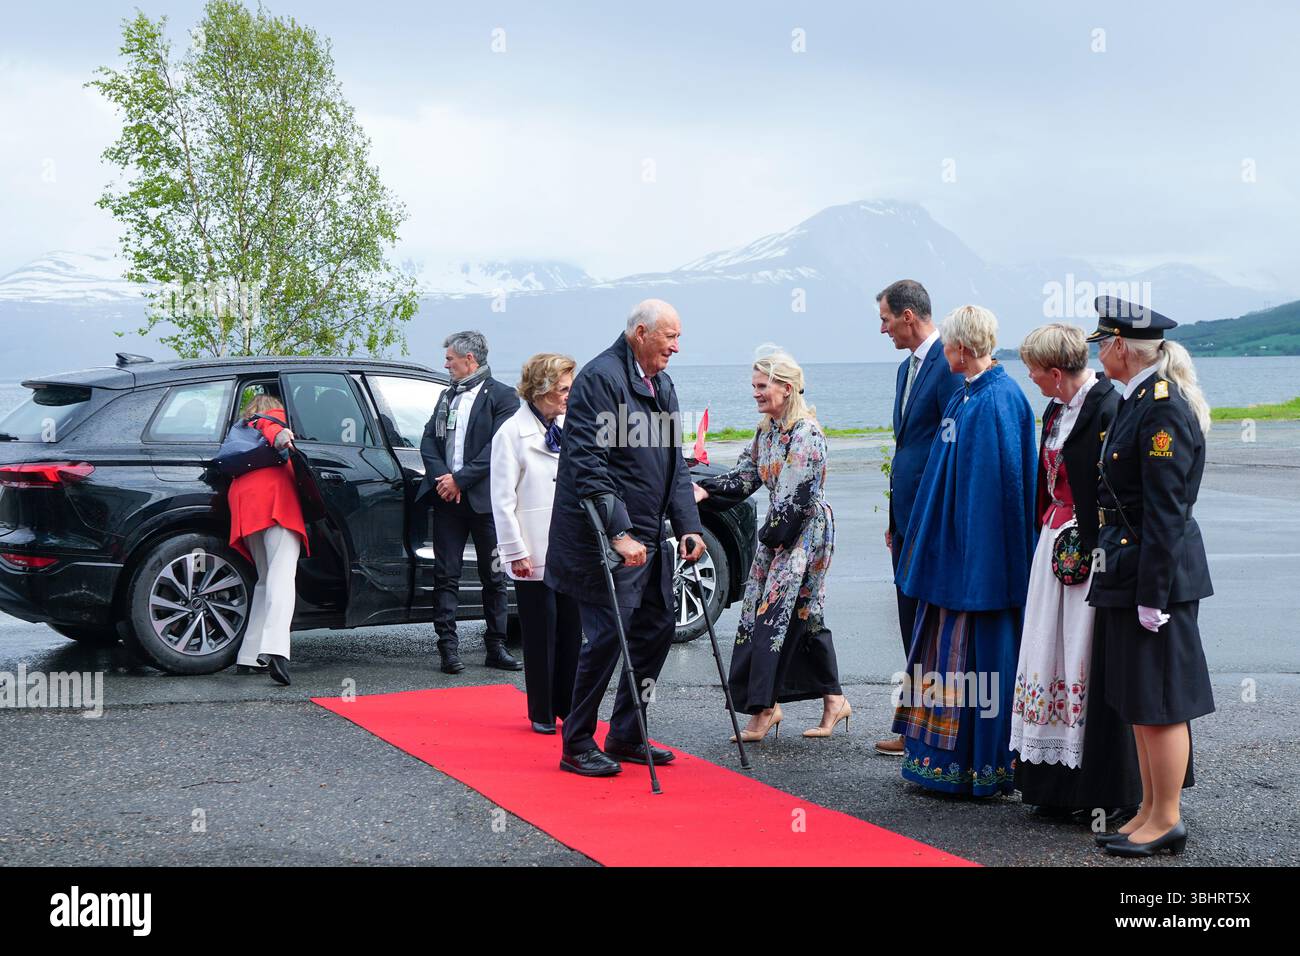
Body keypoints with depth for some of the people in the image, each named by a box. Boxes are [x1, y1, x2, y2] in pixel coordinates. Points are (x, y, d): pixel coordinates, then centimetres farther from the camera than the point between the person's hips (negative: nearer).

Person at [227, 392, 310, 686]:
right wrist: (279, 435, -20)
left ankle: (249, 657, 9)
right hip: (276, 495, -6)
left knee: (266, 579, 16)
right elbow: (268, 423, -1)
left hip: (243, 501, 6)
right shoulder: (276, 417, 20)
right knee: (283, 575, -19)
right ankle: (274, 649, -39)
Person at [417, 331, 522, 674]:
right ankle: (449, 648, 2)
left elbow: (497, 448, -11)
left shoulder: (502, 396, -2)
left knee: (494, 577, 4)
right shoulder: (447, 395, 18)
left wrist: (460, 479, -14)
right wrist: (441, 477, -7)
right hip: (446, 497, 5)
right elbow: (428, 440, 11)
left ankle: (496, 648, 11)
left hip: (484, 500, -4)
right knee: (446, 574, 0)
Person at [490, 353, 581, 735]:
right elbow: (503, 500, -10)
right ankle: (542, 713, 10)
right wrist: (516, 553, -12)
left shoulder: (567, 429, 11)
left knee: (571, 632, 8)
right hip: (535, 556, -6)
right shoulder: (512, 433, -8)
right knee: (541, 635, 1)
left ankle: (566, 707, 17)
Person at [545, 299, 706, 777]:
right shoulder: (600, 378, -15)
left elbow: (674, 463, 19)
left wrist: (688, 526, 8)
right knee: (608, 636, -7)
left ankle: (625, 737, 24)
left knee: (658, 628, 12)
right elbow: (588, 465, -21)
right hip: (604, 538, -9)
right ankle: (577, 746, 5)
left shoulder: (661, 385, 15)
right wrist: (619, 533, -26)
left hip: (648, 537, 9)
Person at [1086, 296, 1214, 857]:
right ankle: (1150, 811, 24)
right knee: (1140, 703, 15)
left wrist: (1152, 593, -20)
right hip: (1127, 572, 10)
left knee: (1159, 703, -1)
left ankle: (1167, 820, 9)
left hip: (1157, 574, -10)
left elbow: (1165, 510, -20)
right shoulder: (1138, 401, 12)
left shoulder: (1163, 407, -18)